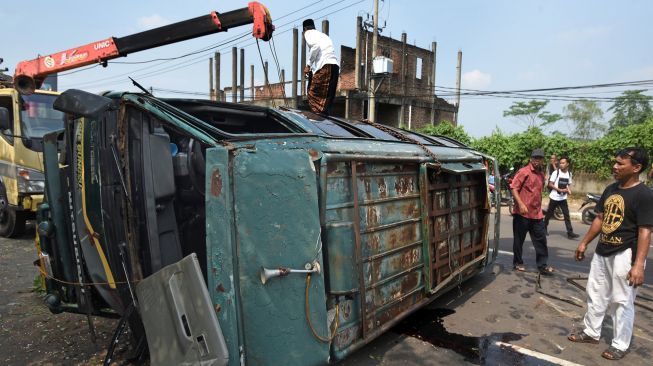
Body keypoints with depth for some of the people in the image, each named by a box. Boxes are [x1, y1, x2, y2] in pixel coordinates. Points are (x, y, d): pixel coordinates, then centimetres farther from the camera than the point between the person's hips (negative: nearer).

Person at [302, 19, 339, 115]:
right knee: (327, 97, 7)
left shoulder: (309, 33, 11)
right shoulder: (323, 35, 34)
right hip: (335, 65, 7)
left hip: (324, 65, -7)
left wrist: (308, 65, -5)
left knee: (313, 94, -6)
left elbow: (315, 46, -10)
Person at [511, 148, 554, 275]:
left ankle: (542, 265, 16)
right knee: (519, 240, 6)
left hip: (537, 213, 7)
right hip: (522, 213, -6)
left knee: (541, 239, 7)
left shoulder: (541, 174, 13)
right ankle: (518, 263, 19)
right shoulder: (524, 172, -9)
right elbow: (513, 188, -15)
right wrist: (520, 204, -23)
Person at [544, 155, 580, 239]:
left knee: (567, 215, -2)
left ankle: (570, 233, -3)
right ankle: (544, 228, 25)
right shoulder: (556, 172, -11)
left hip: (563, 198, 4)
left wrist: (569, 190, -5)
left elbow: (568, 184, 17)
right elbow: (550, 184, -13)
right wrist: (560, 190, -22)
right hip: (554, 197, -4)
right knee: (549, 214, 7)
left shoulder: (569, 173, 4)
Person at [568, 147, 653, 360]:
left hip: (625, 255, -8)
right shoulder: (611, 189, 7)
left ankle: (620, 345, 21)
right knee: (595, 295, 17)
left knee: (621, 301, 5)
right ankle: (591, 333, 33)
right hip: (602, 252, 8)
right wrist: (584, 243, 17)